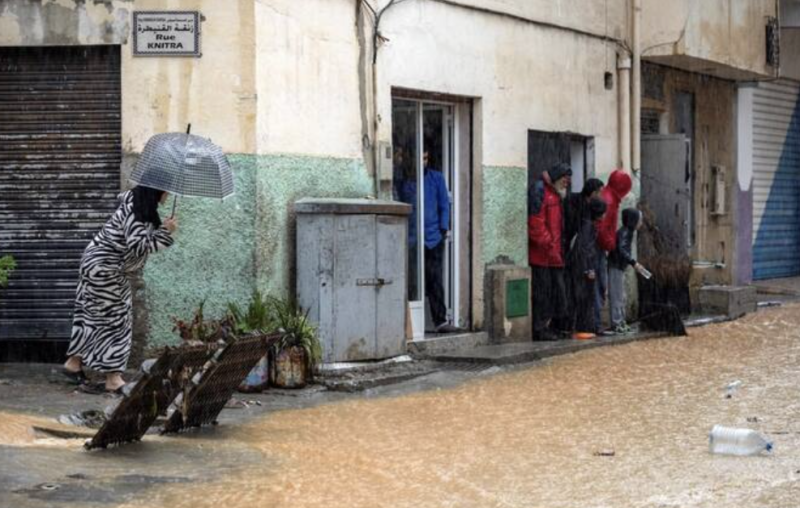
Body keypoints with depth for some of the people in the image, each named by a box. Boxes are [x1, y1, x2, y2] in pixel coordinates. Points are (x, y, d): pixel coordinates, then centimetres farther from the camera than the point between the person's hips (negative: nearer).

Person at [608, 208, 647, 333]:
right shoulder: (624, 232, -16)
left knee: (621, 297, 14)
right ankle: (616, 323, -6)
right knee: (616, 296, -7)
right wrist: (633, 263, -28)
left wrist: (634, 264, 16)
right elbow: (621, 249, -27)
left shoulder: (628, 232, 14)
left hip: (620, 267, 10)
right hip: (615, 267, -10)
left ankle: (621, 322, 20)